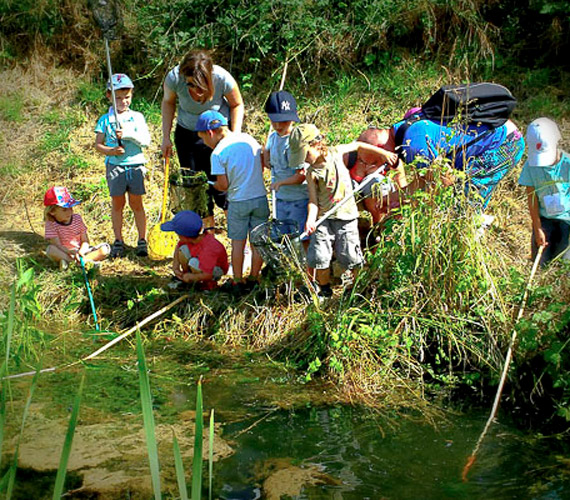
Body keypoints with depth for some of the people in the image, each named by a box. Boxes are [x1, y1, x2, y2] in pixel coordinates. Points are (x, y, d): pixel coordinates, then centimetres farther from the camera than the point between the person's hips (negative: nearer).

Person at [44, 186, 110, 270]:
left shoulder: (77, 219, 0)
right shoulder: (51, 224, -10)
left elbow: (85, 241, 0)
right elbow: (57, 245, -19)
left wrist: (81, 252, -22)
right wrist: (70, 252, -36)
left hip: (80, 251, 3)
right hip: (63, 253, -3)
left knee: (105, 248, -17)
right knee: (50, 249, -37)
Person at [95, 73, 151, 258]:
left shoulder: (137, 117, 5)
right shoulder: (105, 120, 5)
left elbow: (146, 140, -4)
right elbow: (98, 144, 3)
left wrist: (128, 134, -17)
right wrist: (111, 151, -15)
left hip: (135, 164, 0)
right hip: (115, 165, 0)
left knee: (136, 203, 4)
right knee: (117, 203, 6)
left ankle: (142, 240, 11)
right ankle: (118, 241, 15)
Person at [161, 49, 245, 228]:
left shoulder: (222, 79, -27)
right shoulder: (174, 78, -23)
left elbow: (237, 105, -7)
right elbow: (168, 103, -1)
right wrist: (166, 137, -4)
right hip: (187, 133, 3)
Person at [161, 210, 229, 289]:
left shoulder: (208, 249, -39)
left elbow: (207, 275, -44)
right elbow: (178, 248, 3)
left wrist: (191, 277, -28)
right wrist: (175, 266, -9)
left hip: (216, 270, -7)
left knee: (193, 263, -33)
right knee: (183, 249, -11)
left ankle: (210, 283, -8)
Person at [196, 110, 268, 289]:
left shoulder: (218, 152, -12)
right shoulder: (249, 139, 4)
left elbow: (223, 185, -11)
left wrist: (214, 185, 9)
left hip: (238, 202, -4)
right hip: (260, 197, 4)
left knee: (238, 242, 9)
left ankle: (238, 281, 14)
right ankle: (254, 279, 19)